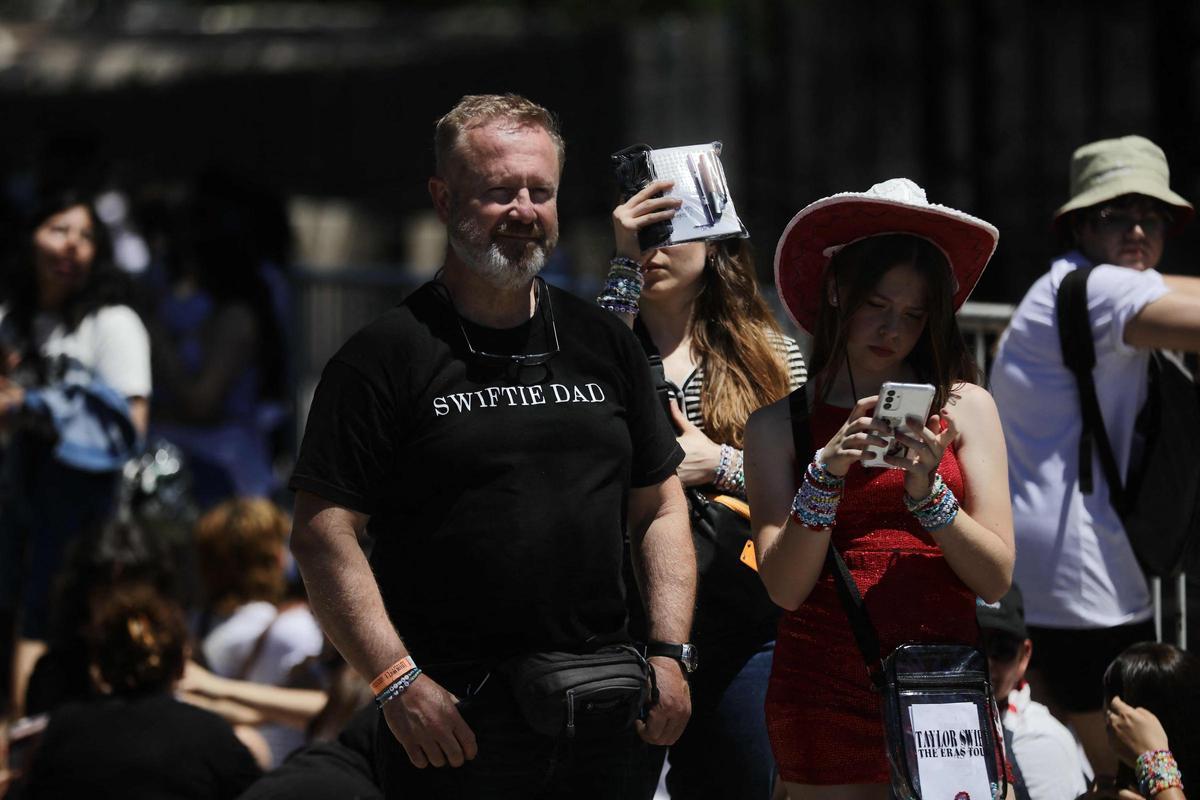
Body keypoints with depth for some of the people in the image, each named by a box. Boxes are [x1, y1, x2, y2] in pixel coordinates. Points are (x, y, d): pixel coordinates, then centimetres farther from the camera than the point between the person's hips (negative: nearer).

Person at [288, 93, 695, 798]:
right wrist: (397, 683, -16)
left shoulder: (604, 343, 12)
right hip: (453, 719, -4)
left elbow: (660, 508, 17)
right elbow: (323, 535, -9)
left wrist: (670, 652, 4)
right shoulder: (387, 357, -4)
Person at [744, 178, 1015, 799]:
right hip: (827, 694, -1)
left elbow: (996, 578, 0)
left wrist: (927, 491, -14)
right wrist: (826, 472, -16)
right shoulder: (778, 425, 5)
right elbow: (785, 586, -5)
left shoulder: (963, 408, 6)